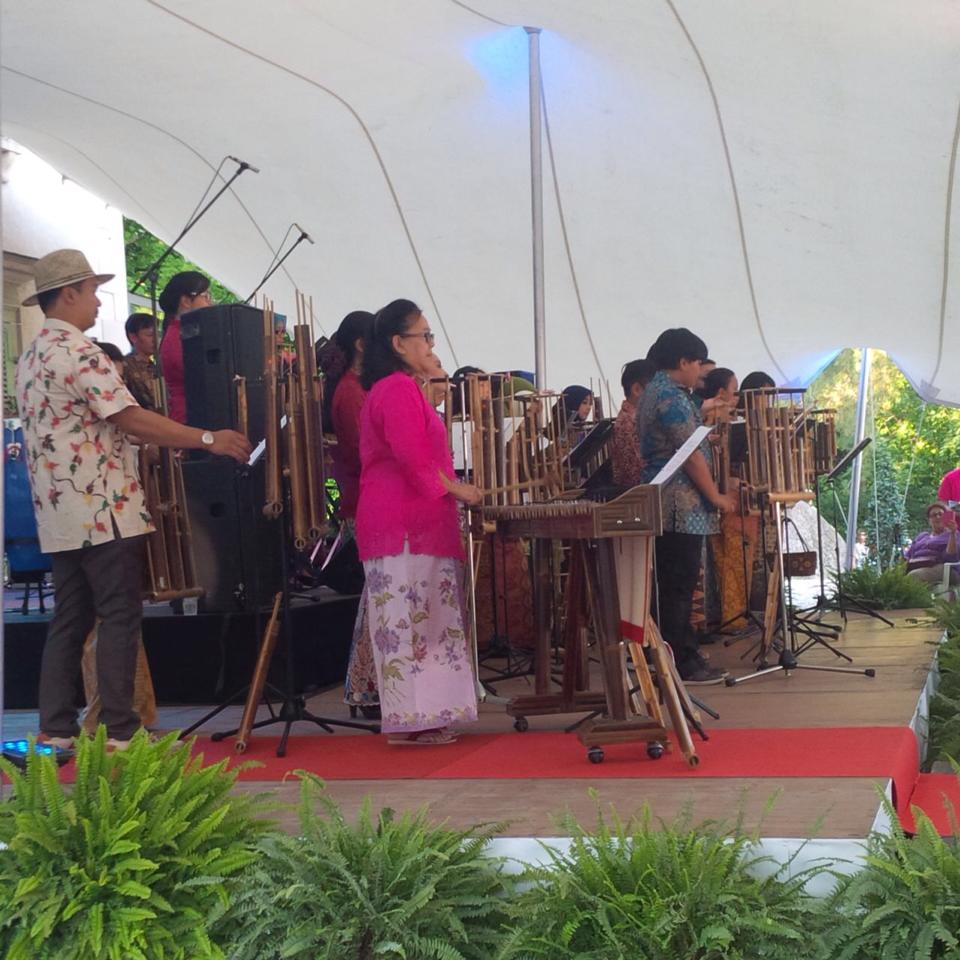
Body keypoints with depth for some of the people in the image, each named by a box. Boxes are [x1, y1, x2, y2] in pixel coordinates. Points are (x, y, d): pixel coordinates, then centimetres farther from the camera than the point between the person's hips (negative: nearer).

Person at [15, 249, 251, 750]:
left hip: (59, 515, 9)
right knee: (120, 616, -4)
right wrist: (207, 439, -15)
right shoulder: (78, 351, -13)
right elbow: (131, 418, -19)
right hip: (102, 511, -9)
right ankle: (120, 731, -2)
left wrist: (160, 441, 23)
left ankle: (55, 730, 13)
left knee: (70, 619, 11)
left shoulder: (31, 357, 17)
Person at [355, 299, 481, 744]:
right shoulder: (399, 389, -12)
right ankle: (409, 720, -6)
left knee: (416, 621, 10)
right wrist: (454, 488, -11)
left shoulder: (401, 389, 23)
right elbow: (412, 457, -21)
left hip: (407, 521, 11)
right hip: (406, 525, -11)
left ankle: (415, 717, 13)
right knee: (408, 621, -9)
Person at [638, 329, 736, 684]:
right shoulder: (671, 397, -15)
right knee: (679, 587, -6)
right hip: (681, 507, -10)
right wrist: (716, 496, -11)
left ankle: (686, 657, 19)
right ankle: (679, 664, -2)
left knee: (676, 586, 13)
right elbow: (691, 455, -17)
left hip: (666, 506, 10)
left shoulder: (655, 392, 17)